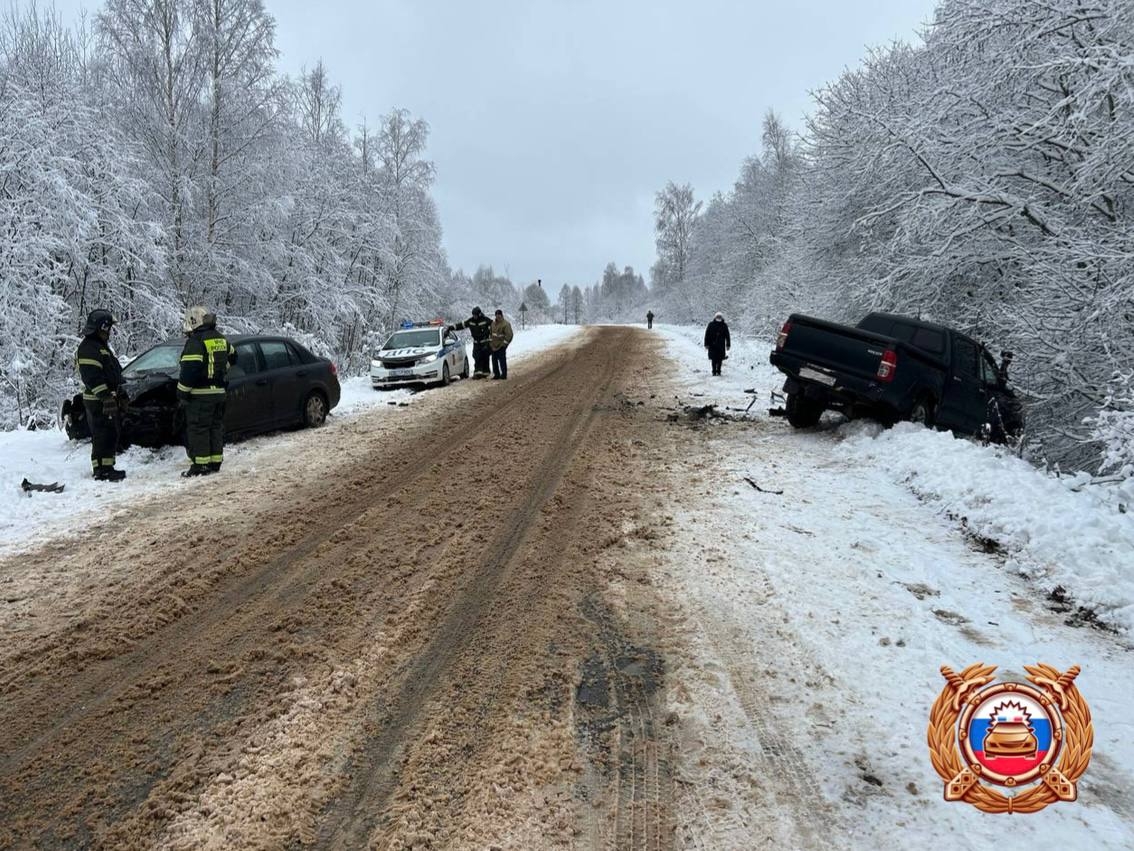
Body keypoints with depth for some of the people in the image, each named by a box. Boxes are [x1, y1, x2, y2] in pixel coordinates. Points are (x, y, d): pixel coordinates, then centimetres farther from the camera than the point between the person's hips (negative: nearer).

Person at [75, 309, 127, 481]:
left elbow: (112, 373, 28)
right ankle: (102, 471, -7)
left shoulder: (100, 346, 21)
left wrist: (121, 394, 27)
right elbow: (92, 377, -22)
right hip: (99, 402, -11)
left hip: (107, 400, 11)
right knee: (103, 436, -9)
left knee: (110, 435, 14)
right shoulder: (88, 348, -14)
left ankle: (106, 468, 20)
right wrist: (106, 397, -26)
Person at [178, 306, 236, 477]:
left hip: (200, 394, -8)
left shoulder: (195, 341, -14)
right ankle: (215, 462, 17)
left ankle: (200, 465, -3)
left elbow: (189, 370, -20)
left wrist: (182, 392, -14)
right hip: (219, 392, 8)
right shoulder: (220, 339, 13)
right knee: (216, 427, 13)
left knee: (198, 429, -3)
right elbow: (232, 357, 28)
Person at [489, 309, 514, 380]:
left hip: (501, 346, -7)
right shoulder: (493, 323, 11)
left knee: (502, 360, -5)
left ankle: (504, 374, 2)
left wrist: (504, 343, -14)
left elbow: (509, 335, -13)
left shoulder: (506, 324, -10)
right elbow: (490, 332, 23)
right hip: (493, 345, 7)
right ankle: (496, 374, 18)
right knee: (494, 360, 9)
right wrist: (490, 340, 15)